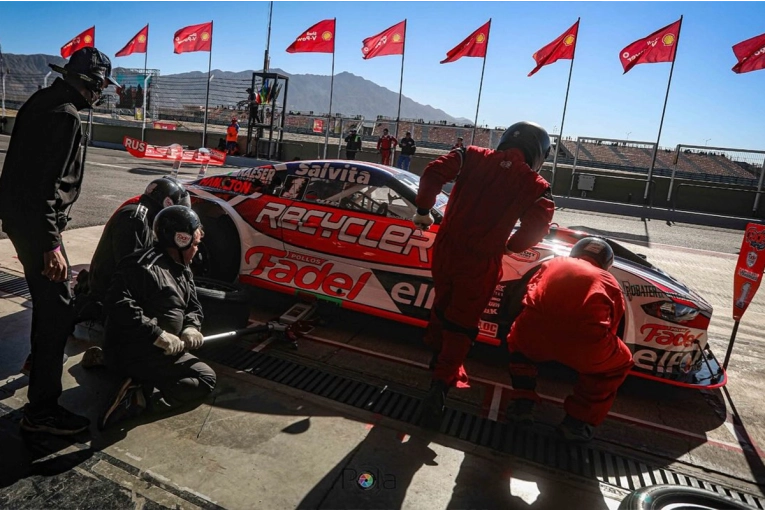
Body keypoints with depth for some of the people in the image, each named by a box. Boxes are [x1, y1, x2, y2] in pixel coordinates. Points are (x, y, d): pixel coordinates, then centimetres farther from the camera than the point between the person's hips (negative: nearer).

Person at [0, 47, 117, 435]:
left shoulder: (41, 101, 11)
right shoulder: (65, 116, -19)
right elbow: (47, 184, -25)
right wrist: (51, 245, -25)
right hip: (36, 223, -10)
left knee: (47, 296, 27)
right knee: (58, 309, -7)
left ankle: (39, 359, 50)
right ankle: (41, 410, -1)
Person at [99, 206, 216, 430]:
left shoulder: (182, 270, 11)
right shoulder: (145, 266, -20)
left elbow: (193, 307, 12)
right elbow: (119, 305, -30)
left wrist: (191, 328, -10)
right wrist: (159, 336, -30)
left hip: (154, 349, 10)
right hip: (132, 352, -10)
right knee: (206, 378, -8)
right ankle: (140, 399, -18)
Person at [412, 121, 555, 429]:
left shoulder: (473, 157, 5)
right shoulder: (535, 185, 1)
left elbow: (433, 173, -6)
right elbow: (537, 227, -9)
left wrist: (423, 210, 6)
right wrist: (510, 246, 8)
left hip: (445, 249, 3)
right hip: (480, 264, -3)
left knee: (443, 306, 26)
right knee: (461, 325, 10)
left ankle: (438, 357, 47)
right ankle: (441, 385, 1)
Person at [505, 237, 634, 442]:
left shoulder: (552, 263, 28)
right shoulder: (610, 282, 26)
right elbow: (610, 327, 29)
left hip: (533, 335, 2)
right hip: (583, 343, -1)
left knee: (517, 341, 38)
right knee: (620, 362, 32)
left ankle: (522, 404, 29)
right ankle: (577, 422, 27)